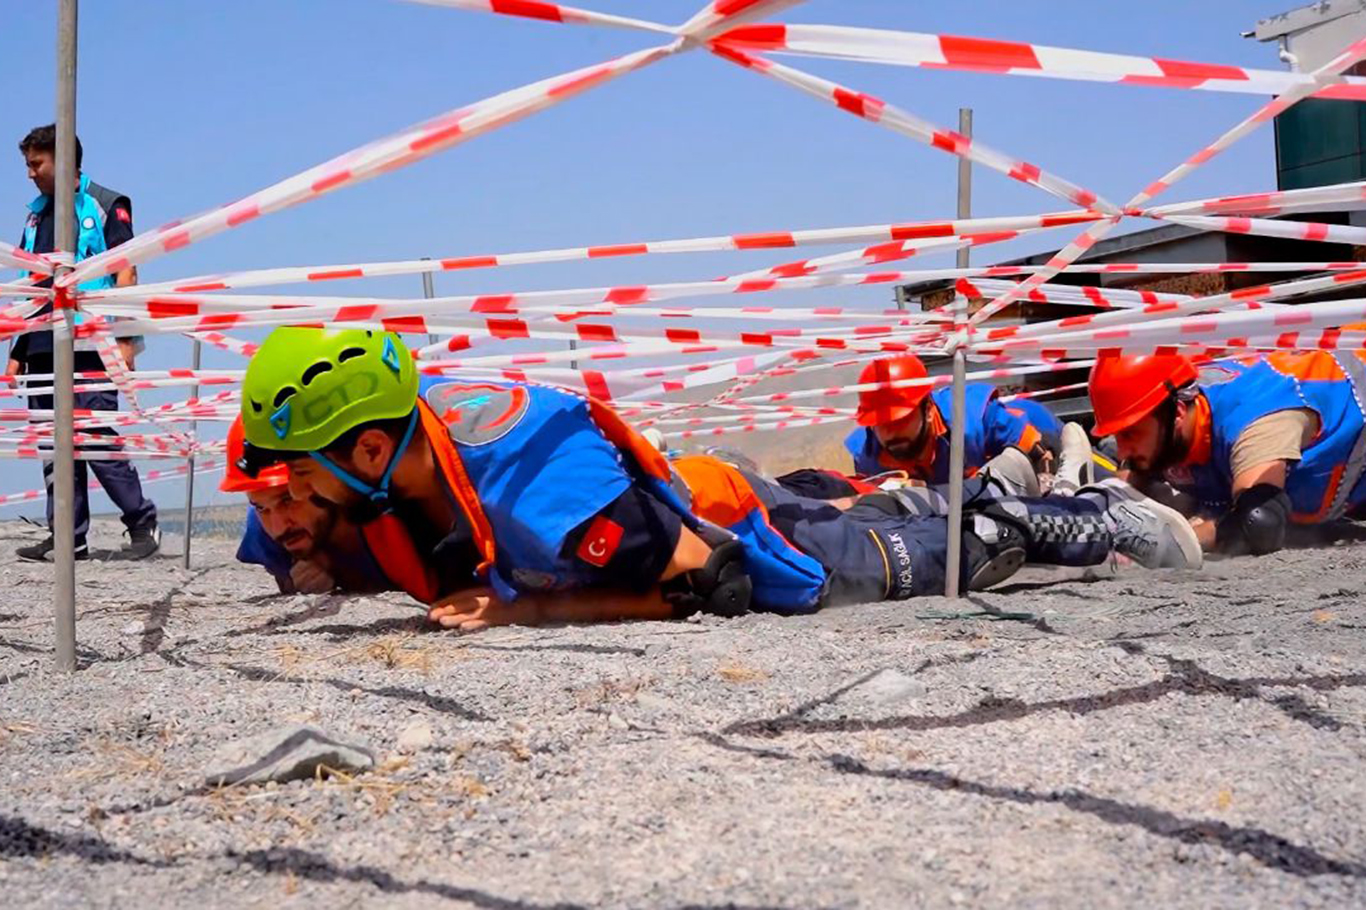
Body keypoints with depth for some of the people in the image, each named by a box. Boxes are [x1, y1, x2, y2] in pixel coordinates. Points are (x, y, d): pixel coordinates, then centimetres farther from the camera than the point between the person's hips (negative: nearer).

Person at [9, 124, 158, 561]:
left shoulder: (106, 206, 2)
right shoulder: (36, 215, 21)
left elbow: (125, 273, -5)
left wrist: (125, 339, -15)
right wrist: (18, 353, 18)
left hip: (90, 346, -7)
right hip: (44, 348, 7)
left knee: (96, 437, -11)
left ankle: (143, 522, 2)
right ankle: (68, 538, 9)